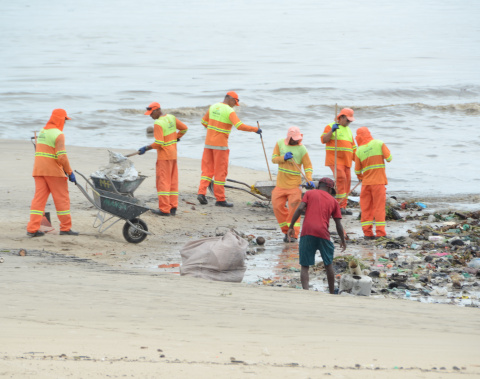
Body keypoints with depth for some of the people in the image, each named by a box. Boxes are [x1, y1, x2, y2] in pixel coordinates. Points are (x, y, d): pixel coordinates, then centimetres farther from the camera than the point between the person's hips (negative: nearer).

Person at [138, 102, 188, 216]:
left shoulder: (158, 123, -18)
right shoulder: (171, 118, 6)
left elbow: (158, 143, -22)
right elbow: (184, 128, 16)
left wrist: (146, 148, -13)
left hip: (164, 156, -8)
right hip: (173, 155, 8)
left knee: (163, 182, -5)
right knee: (173, 182, 10)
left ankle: (164, 209, -7)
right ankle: (173, 208, 12)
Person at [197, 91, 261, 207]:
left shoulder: (213, 107, 7)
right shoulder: (229, 111, -13)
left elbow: (204, 122, 17)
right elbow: (240, 126, -24)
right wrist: (255, 129, -15)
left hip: (209, 143, 6)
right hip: (220, 145, -6)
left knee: (207, 169, 11)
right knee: (221, 171, 1)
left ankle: (201, 193, -4)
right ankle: (220, 199, 4)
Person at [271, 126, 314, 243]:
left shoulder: (302, 149, -7)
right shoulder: (280, 143, 3)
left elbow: (308, 166, -5)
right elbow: (274, 158, 2)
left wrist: (309, 180, -20)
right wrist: (283, 158, -18)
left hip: (294, 184, -4)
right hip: (281, 184, 4)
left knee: (294, 208, -10)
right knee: (278, 206, 1)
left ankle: (293, 234, -5)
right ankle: (287, 231, 15)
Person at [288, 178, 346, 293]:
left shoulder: (309, 194, 14)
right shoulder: (333, 201, 16)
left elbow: (300, 208, -3)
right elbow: (338, 224, 15)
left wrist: (291, 226, 2)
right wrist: (343, 240, 27)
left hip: (307, 233, -1)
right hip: (323, 234, 1)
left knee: (304, 266, 3)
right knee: (328, 264, 18)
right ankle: (332, 293, 26)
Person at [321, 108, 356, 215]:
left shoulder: (348, 130, 22)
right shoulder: (330, 126, 1)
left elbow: (353, 147, 24)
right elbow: (324, 140, -11)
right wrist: (331, 131, -23)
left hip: (346, 161, 8)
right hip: (335, 159, -8)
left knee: (346, 181, 4)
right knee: (340, 178, -23)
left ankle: (343, 207, 9)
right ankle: (340, 205, -23)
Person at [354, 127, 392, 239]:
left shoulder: (359, 150, 1)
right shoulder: (379, 144, -4)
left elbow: (357, 170, 7)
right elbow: (389, 158, -10)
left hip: (366, 183, 1)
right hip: (379, 181, -1)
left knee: (366, 208, 8)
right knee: (379, 207, 1)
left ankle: (367, 232, 4)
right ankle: (380, 233, -4)